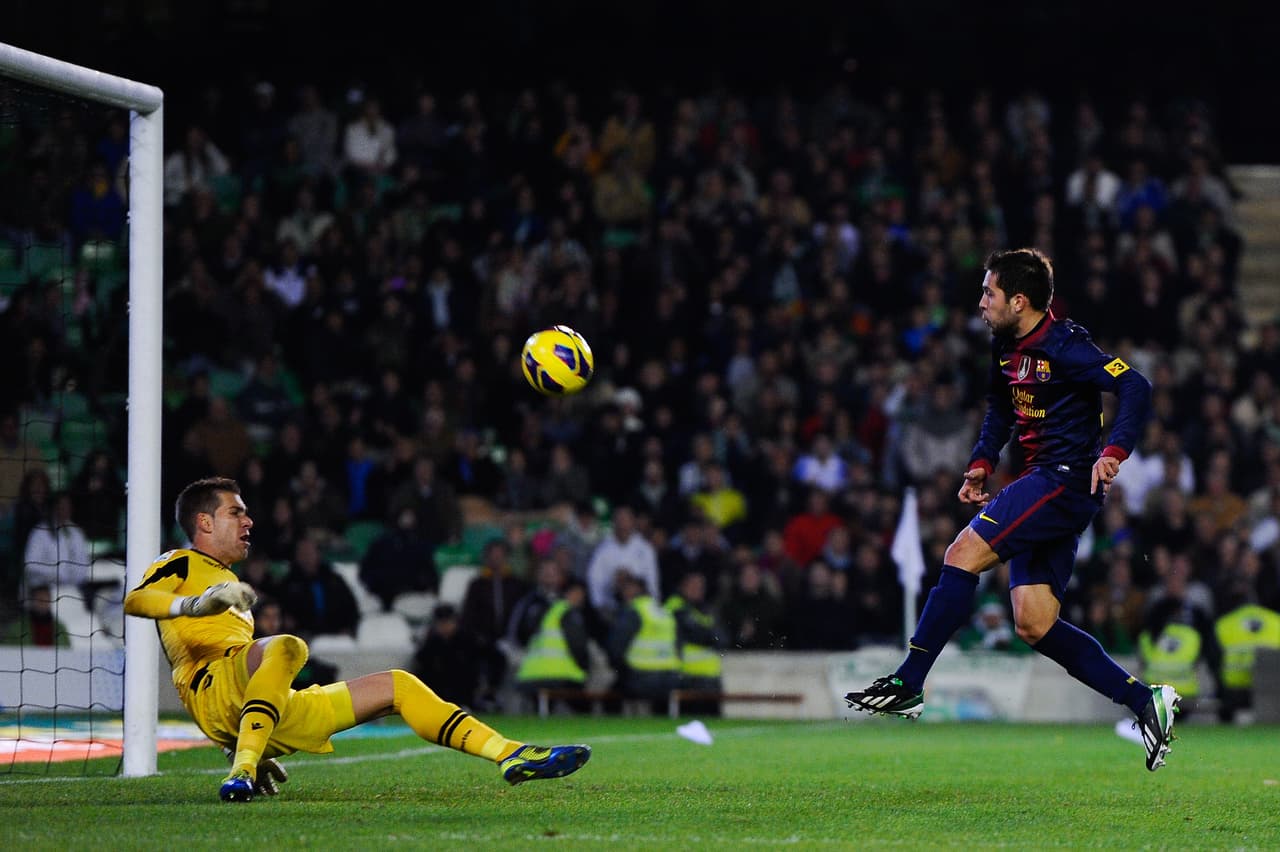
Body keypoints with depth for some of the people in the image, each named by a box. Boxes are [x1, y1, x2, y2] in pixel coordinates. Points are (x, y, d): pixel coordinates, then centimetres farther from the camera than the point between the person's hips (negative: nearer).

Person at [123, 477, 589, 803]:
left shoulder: (227, 581, 36)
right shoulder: (179, 565, 9)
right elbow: (132, 601, -14)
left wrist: (243, 743, 33)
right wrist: (195, 604, -32)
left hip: (273, 716, 8)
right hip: (210, 692, -8)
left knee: (394, 685, 8)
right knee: (286, 648, -38)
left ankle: (512, 755, 0)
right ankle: (242, 773, -46)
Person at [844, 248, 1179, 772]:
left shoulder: (1063, 346, -13)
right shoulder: (1006, 348, 14)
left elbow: (1135, 387, -21)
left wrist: (1113, 452, -34)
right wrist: (981, 463, 18)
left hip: (1065, 481, -10)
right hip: (1041, 484, 10)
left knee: (964, 552, -18)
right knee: (1033, 626, 3)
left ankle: (908, 684, -17)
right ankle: (1146, 701, 8)